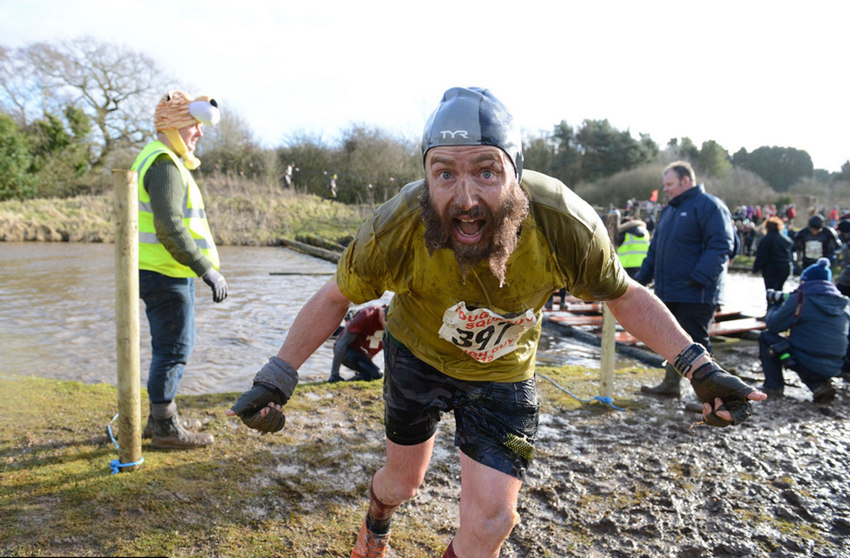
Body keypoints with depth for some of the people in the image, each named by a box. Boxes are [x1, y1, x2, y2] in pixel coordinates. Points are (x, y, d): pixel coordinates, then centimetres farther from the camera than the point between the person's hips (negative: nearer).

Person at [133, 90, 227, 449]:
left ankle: (158, 420, 26)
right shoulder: (164, 164, -16)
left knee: (174, 347, 17)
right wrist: (207, 270, -25)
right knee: (173, 350, -3)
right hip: (165, 274, -11)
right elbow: (169, 229, -26)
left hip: (168, 272, 11)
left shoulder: (161, 159, 18)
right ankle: (165, 429, 9)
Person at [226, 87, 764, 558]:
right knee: (403, 479, 22)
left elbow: (625, 295, -12)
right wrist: (278, 376, -20)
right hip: (418, 353, 0)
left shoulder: (566, 223, -32)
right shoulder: (397, 227, -33)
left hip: (503, 372, 0)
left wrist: (700, 367, -18)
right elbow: (335, 297, -15)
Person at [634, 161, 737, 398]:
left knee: (696, 343, -5)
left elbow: (722, 246, -19)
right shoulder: (670, 210, 18)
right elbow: (656, 248, 23)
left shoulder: (709, 205, -10)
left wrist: (700, 278, -27)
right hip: (670, 293, 9)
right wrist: (641, 278, 17)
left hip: (695, 295, -8)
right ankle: (671, 385, 28)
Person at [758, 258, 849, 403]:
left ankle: (774, 386, 11)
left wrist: (774, 308, 20)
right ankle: (820, 385, 14)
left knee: (766, 337, 12)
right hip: (834, 369, 6)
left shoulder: (799, 299, -10)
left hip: (806, 365, -6)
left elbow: (773, 325, -2)